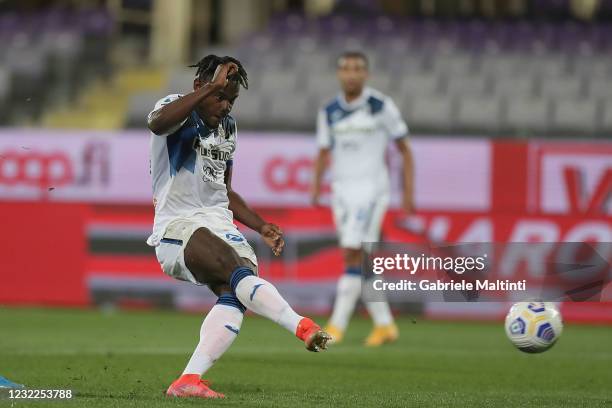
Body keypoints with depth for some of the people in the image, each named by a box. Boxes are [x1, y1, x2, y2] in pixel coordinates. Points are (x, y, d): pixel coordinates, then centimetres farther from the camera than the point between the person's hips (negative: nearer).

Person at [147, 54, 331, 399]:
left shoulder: (227, 127, 21)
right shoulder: (178, 109, -3)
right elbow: (158, 124, -31)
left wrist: (261, 227, 19)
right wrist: (211, 88, -29)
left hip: (219, 224, 7)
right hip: (177, 226, -7)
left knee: (235, 295, -22)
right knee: (236, 271, -32)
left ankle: (188, 381, -28)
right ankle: (302, 327, -48)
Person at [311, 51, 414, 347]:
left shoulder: (382, 106, -4)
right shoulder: (329, 112, 8)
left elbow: (404, 149, 1)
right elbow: (323, 153, 15)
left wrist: (408, 192, -3)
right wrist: (316, 187, -1)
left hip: (372, 188, -5)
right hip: (342, 191, 5)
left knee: (353, 254, -15)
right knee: (360, 262, 5)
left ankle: (337, 325, -15)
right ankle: (384, 324, 16)